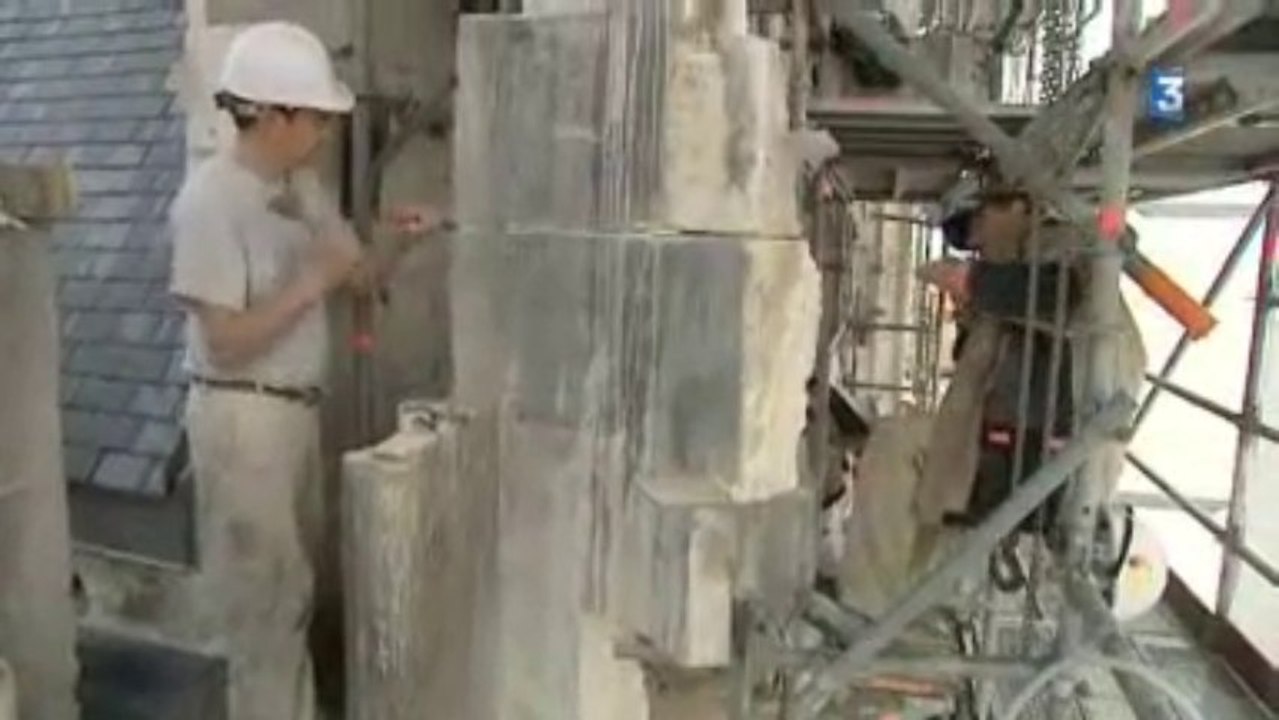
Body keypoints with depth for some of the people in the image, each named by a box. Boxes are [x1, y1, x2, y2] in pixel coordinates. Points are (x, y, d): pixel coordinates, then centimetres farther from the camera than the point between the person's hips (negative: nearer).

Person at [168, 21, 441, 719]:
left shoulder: (302, 185, 6)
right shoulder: (210, 200, -19)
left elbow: (355, 277, 9)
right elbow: (225, 341, -22)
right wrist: (311, 283, -22)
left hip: (298, 406, 9)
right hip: (243, 416, -8)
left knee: (292, 580, 21)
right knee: (263, 590, 5)